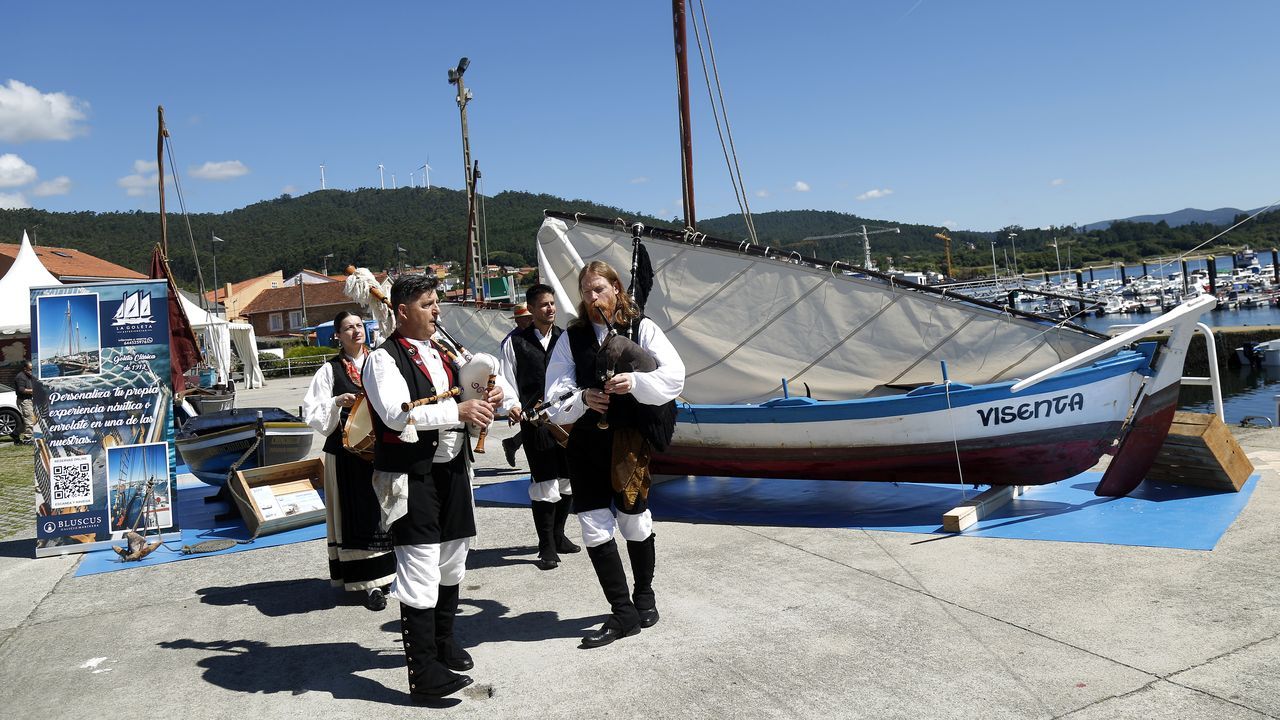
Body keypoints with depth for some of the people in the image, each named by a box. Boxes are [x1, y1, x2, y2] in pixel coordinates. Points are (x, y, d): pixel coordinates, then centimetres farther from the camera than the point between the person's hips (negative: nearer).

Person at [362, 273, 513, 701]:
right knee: (420, 573, -6)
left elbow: (463, 399, 23)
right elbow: (397, 414, -23)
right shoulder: (385, 359, -10)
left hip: (452, 469, 8)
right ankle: (424, 674, 3)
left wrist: (488, 399, 0)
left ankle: (444, 642, 38)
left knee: (452, 563, 18)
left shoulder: (443, 353, 14)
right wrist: (458, 411, -25)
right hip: (412, 477, -8)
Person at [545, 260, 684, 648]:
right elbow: (555, 396, 0)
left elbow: (674, 376, -10)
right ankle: (623, 613, 13)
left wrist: (634, 382, -25)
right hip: (586, 442, 2)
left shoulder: (642, 328, -1)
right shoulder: (571, 338, 5)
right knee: (595, 528, 1)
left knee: (635, 522, 9)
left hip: (630, 439, -2)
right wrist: (582, 399, -20)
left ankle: (644, 595, 35)